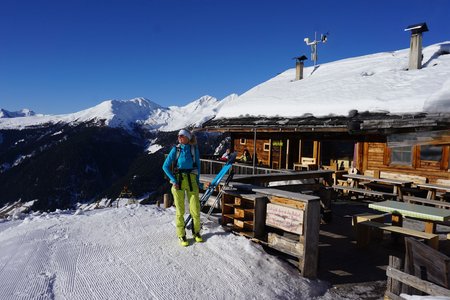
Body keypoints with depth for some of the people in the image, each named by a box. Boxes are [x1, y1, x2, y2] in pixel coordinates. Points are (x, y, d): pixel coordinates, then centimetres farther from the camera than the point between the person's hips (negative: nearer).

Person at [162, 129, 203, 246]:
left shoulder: (194, 149, 3)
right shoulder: (175, 149, -1)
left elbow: (198, 165, 12)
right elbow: (165, 166, -1)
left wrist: (197, 181, 5)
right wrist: (173, 180, -10)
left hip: (191, 181, 1)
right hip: (178, 181, -1)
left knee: (195, 209, 1)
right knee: (180, 210, 3)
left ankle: (196, 232, 24)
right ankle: (181, 235, 18)